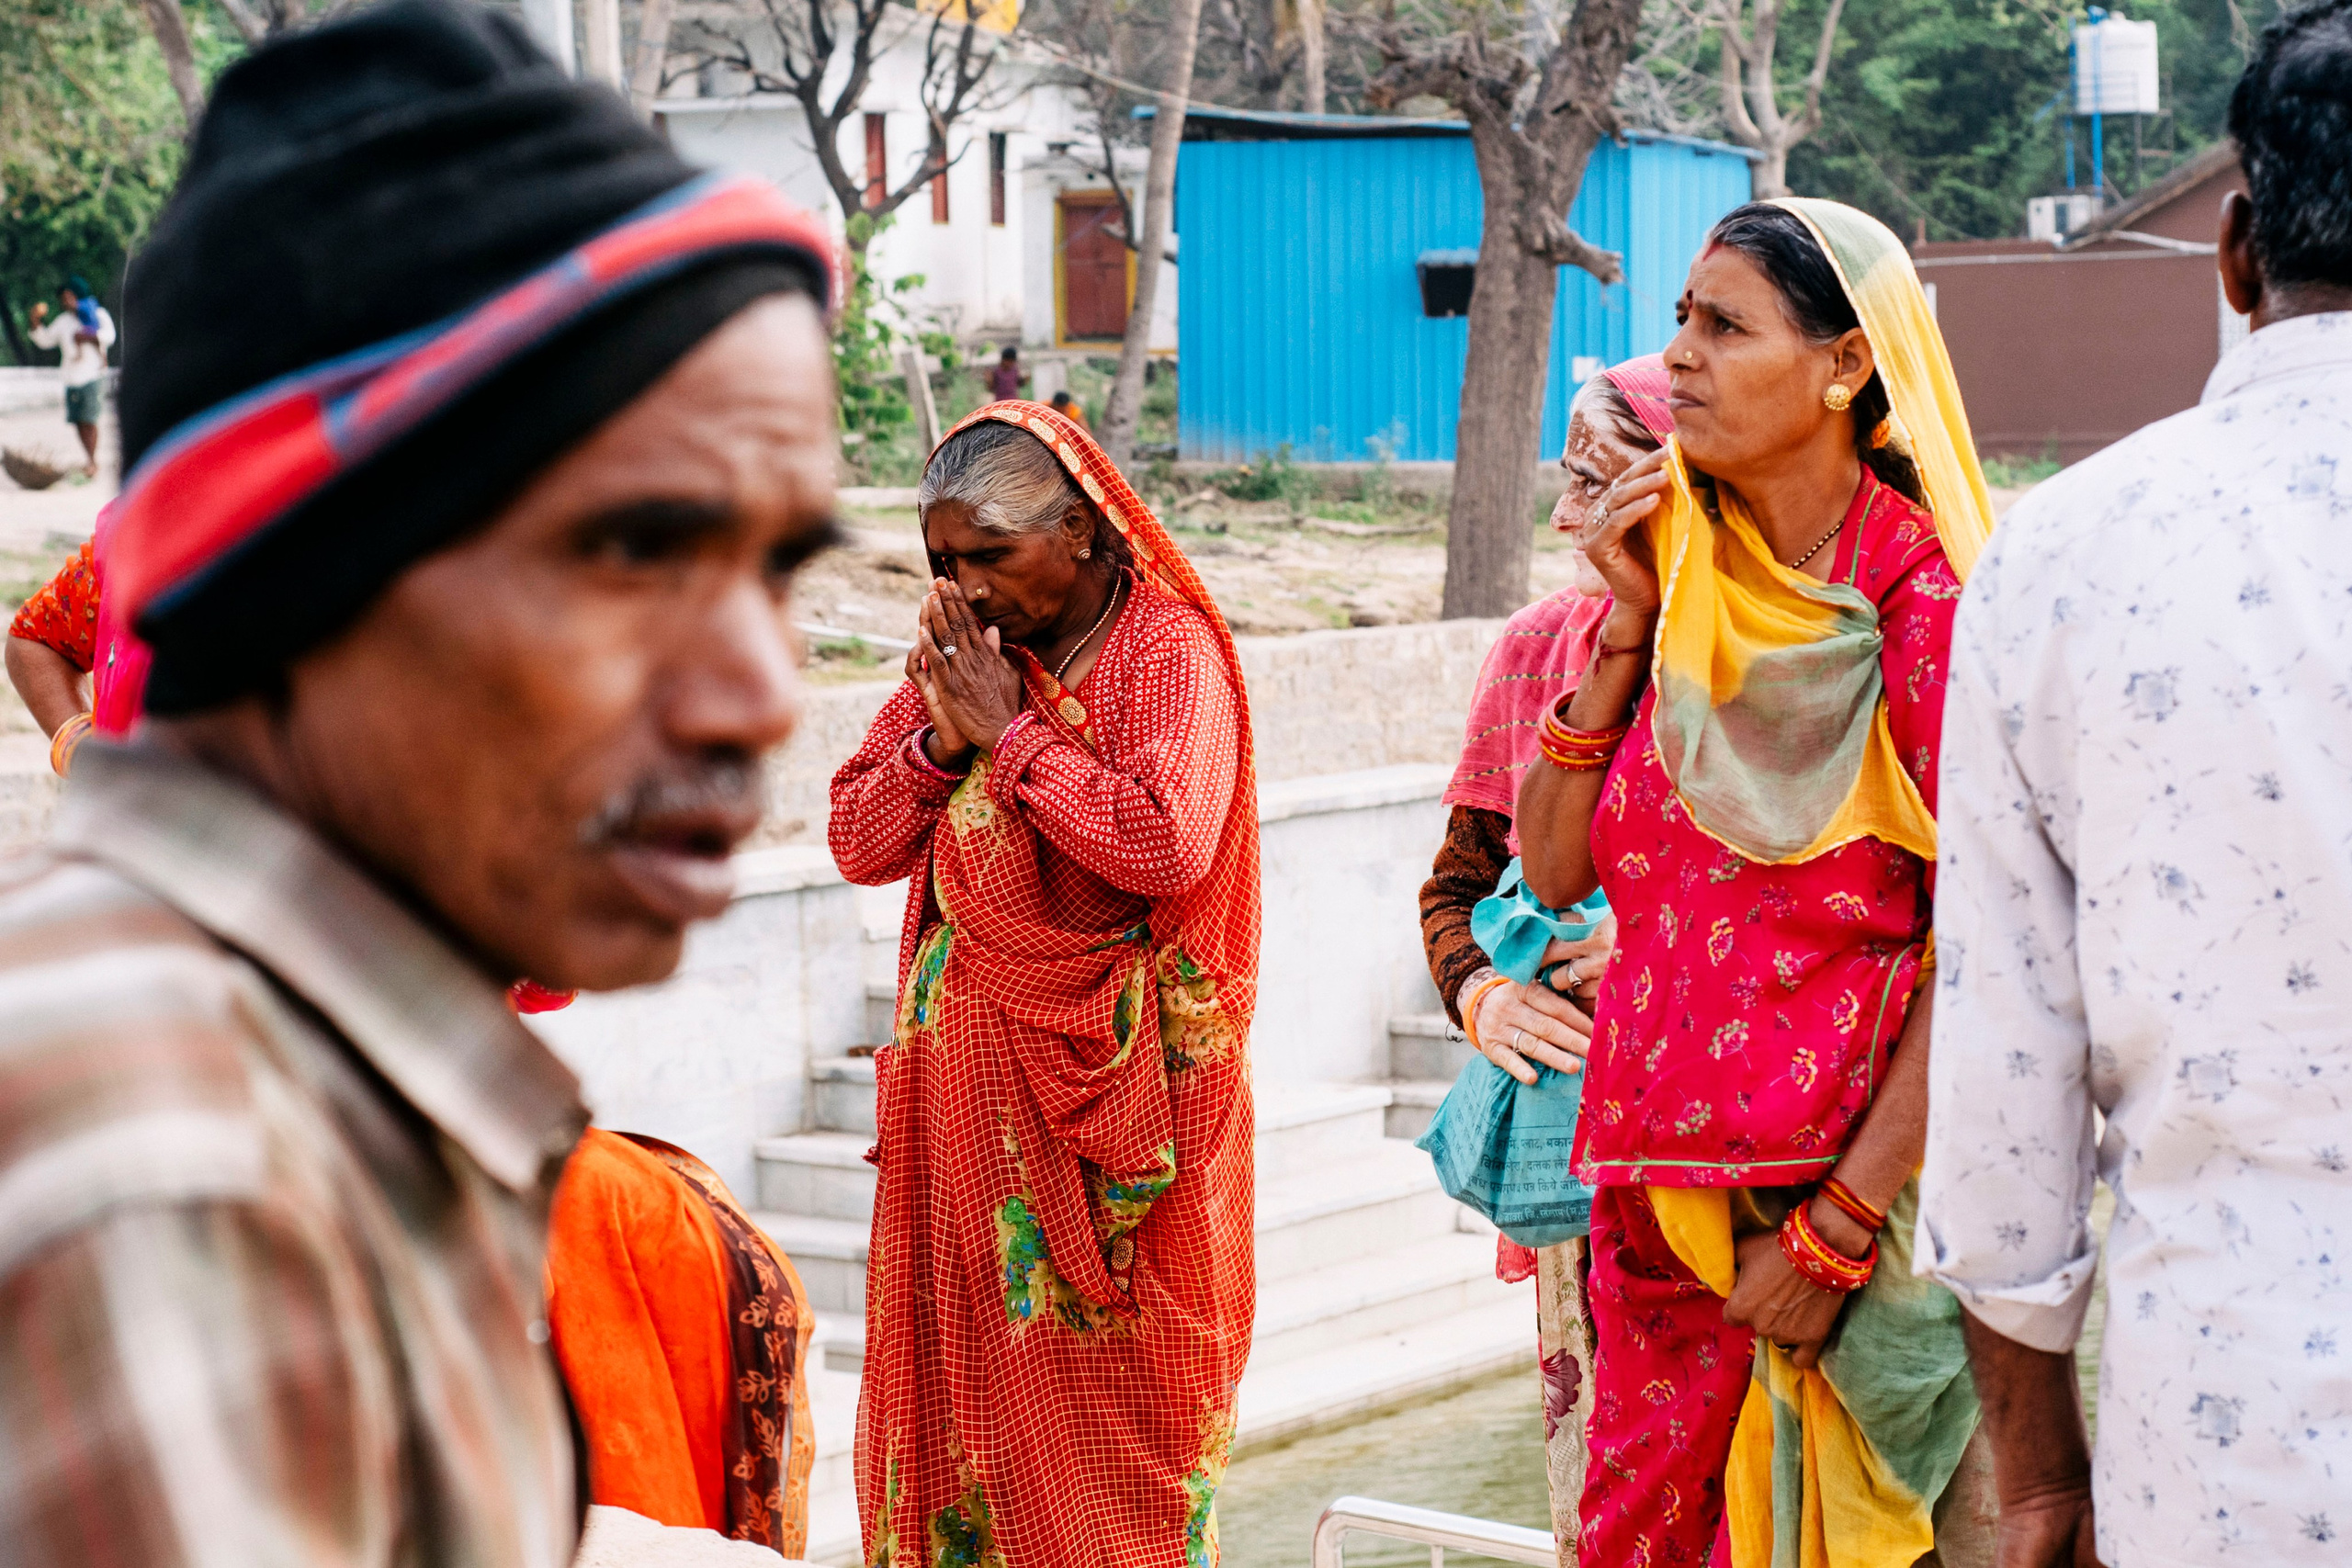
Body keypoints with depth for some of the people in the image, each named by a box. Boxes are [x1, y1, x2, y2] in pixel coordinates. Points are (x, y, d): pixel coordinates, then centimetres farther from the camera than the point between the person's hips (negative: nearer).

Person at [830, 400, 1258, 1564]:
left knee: (1115, 1390, 1)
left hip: (1111, 1075, -5)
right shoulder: (960, 654, 9)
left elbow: (1168, 847, -24)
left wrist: (1010, 732, -15)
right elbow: (856, 844, 7)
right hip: (963, 1069, 6)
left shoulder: (1169, 653, -8)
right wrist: (944, 737, -10)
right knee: (957, 1369, 7)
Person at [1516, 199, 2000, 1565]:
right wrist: (1629, 629, -5)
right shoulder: (1678, 577, 8)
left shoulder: (1924, 600, -10)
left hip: (1858, 1190, -5)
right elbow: (1555, 869, 4)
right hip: (1660, 1187, 6)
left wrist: (1837, 1232, -15)